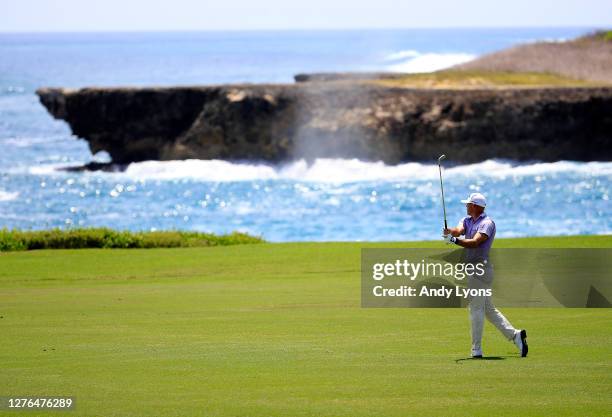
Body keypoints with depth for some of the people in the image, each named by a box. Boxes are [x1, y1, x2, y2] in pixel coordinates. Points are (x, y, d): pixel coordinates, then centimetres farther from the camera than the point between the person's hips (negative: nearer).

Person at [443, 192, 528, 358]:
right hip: (472, 269, 9)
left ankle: (477, 350, -4)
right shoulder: (467, 220, 15)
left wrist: (455, 240, -41)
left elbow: (475, 242, -26)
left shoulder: (487, 223, -11)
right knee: (488, 308, 11)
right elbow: (459, 230, -7)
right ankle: (514, 335, 13)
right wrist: (450, 231, -30)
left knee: (476, 309, -7)